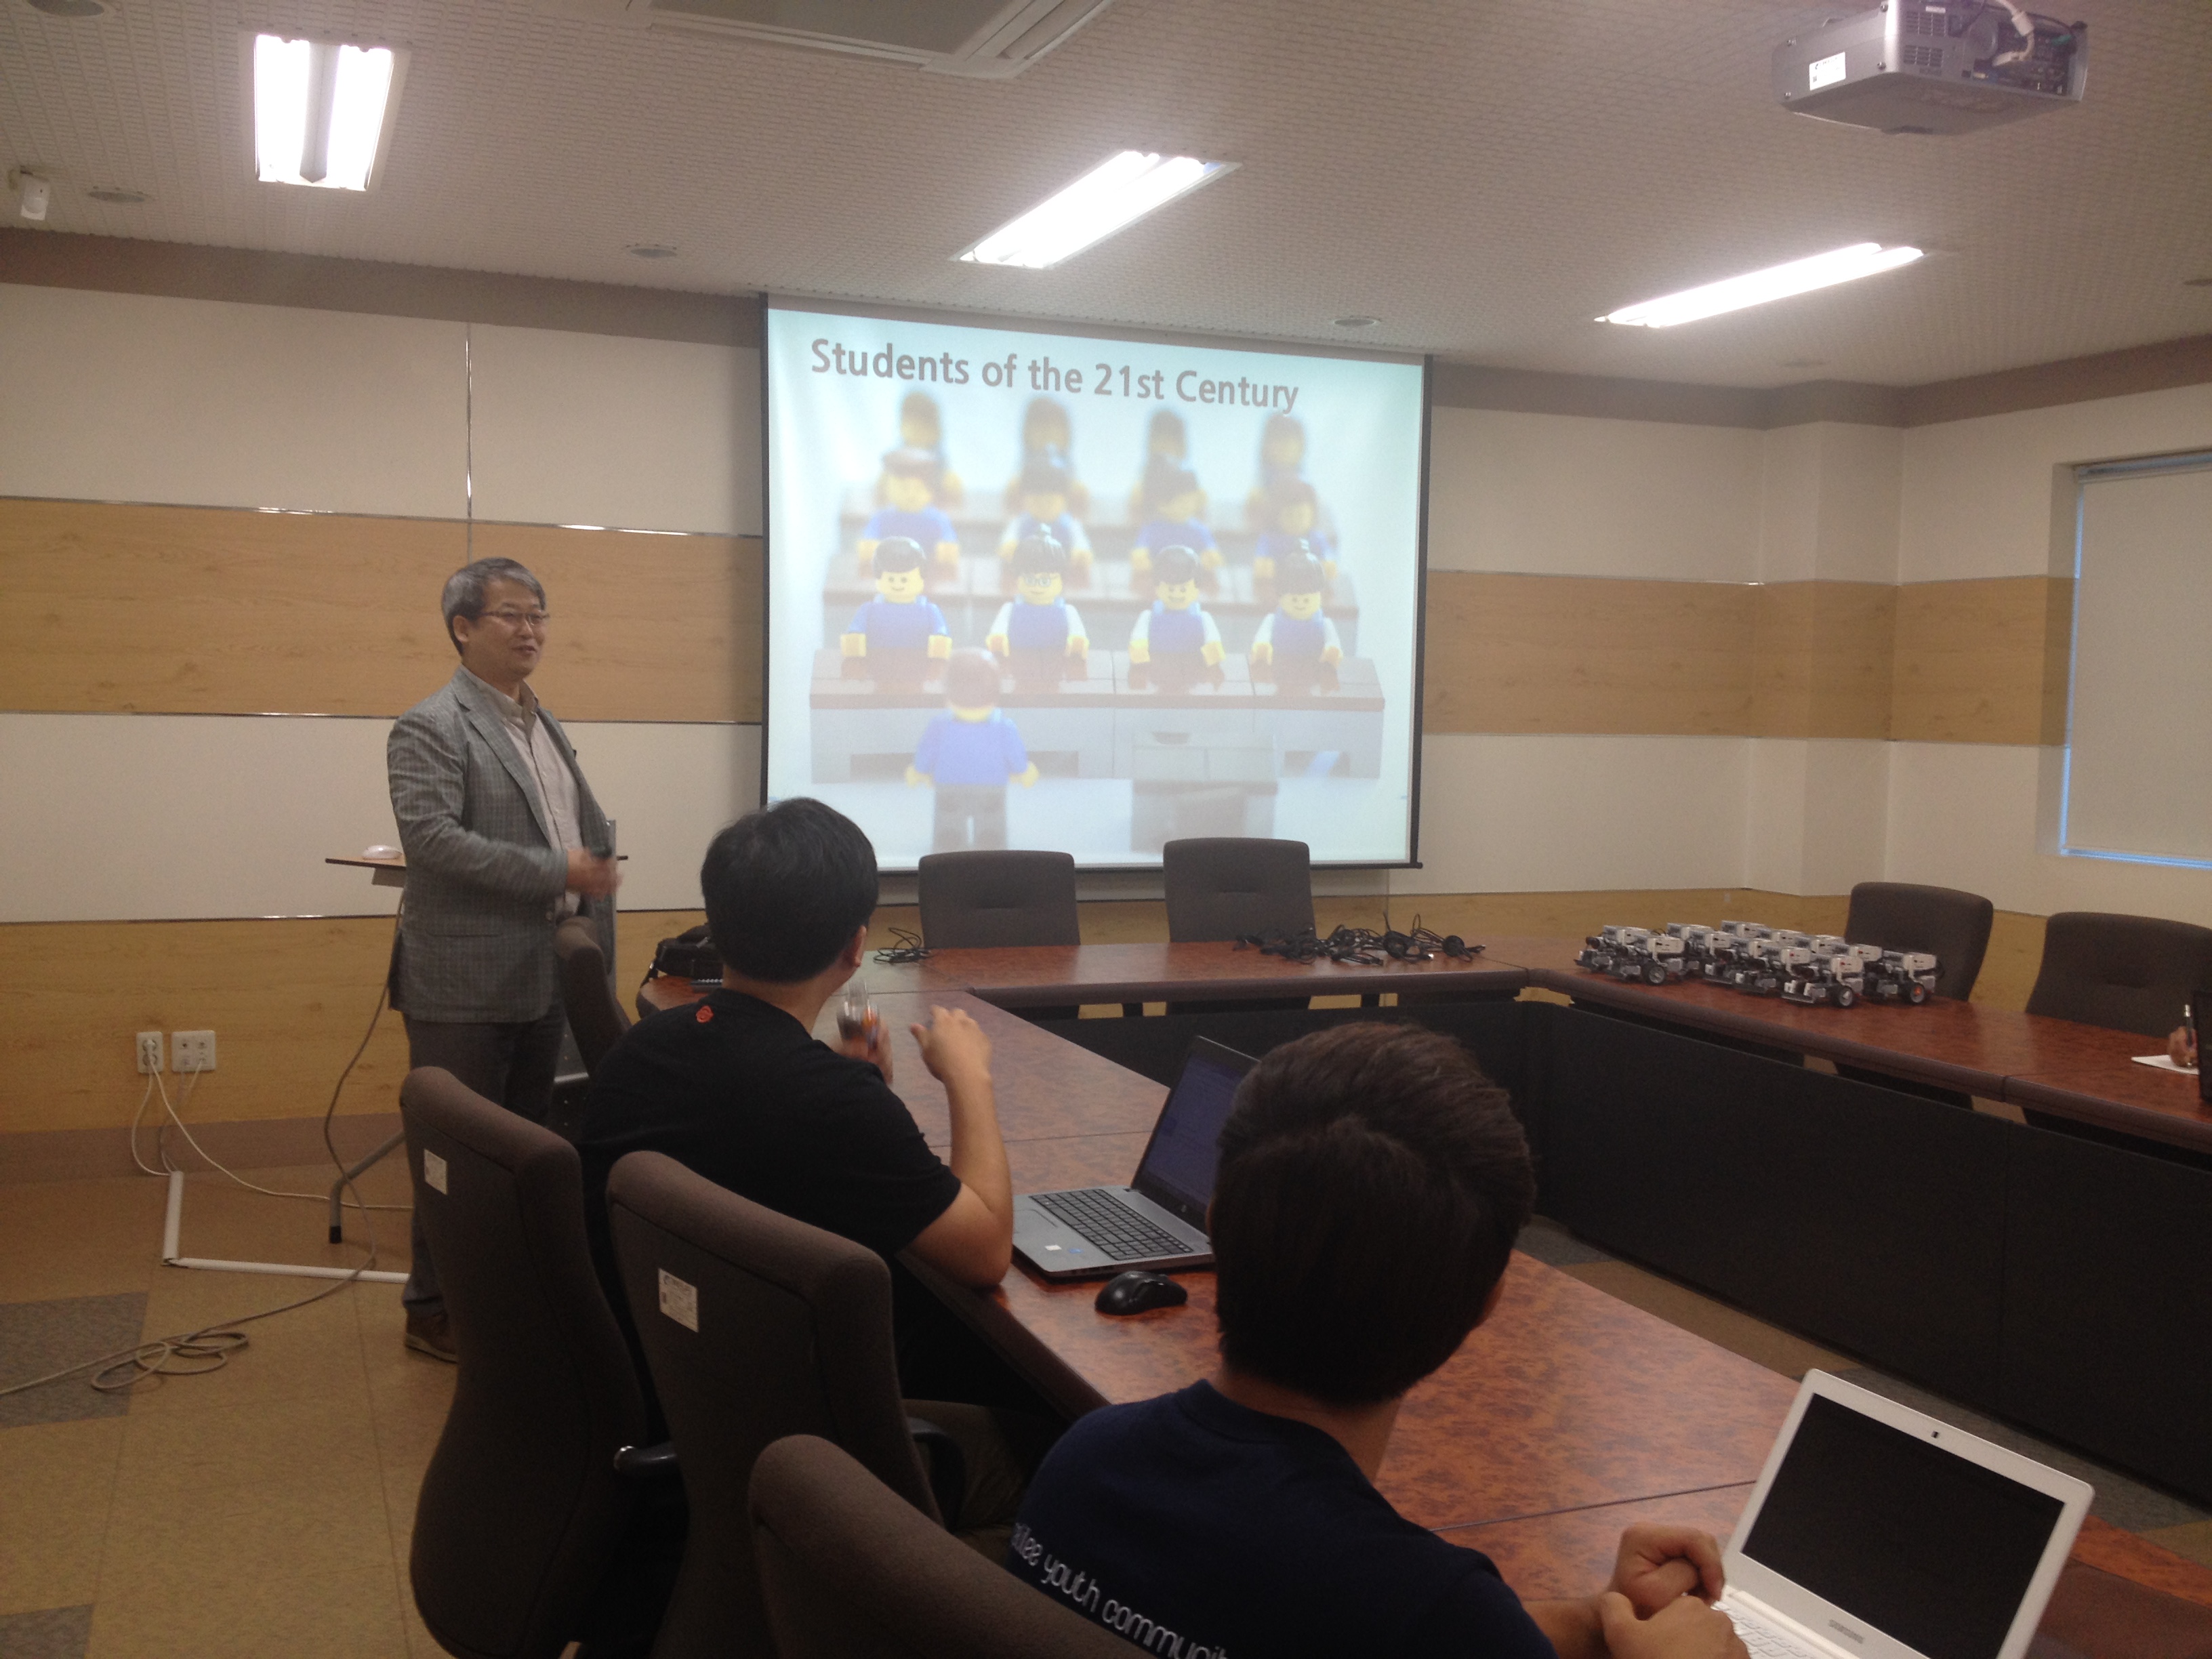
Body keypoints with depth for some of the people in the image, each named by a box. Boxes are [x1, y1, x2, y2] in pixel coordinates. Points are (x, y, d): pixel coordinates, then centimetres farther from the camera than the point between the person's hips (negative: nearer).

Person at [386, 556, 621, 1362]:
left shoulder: (546, 726, 16)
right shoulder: (430, 728, -10)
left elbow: (590, 826, 25)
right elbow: (430, 836, -22)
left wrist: (597, 866, 7)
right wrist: (557, 872, -22)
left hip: (545, 978, 8)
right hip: (467, 984, -8)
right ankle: (436, 1311, 15)